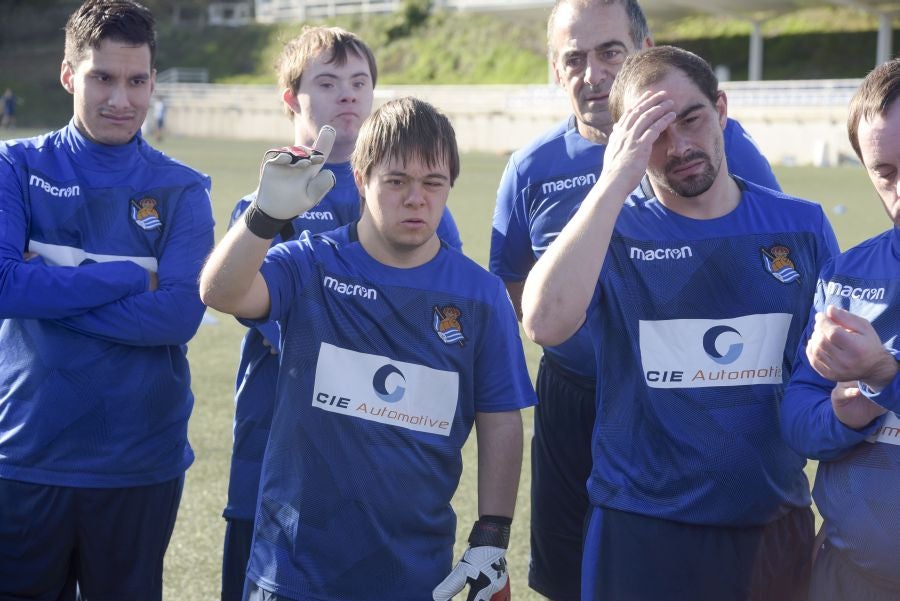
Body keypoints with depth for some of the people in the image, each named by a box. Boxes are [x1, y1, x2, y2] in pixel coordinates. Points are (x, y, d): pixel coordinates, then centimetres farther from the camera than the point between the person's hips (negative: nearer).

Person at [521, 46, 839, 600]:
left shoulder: (802, 225, 2)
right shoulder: (612, 229, -6)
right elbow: (545, 324, -25)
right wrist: (614, 182, -24)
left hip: (776, 521, 3)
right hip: (642, 528, -2)